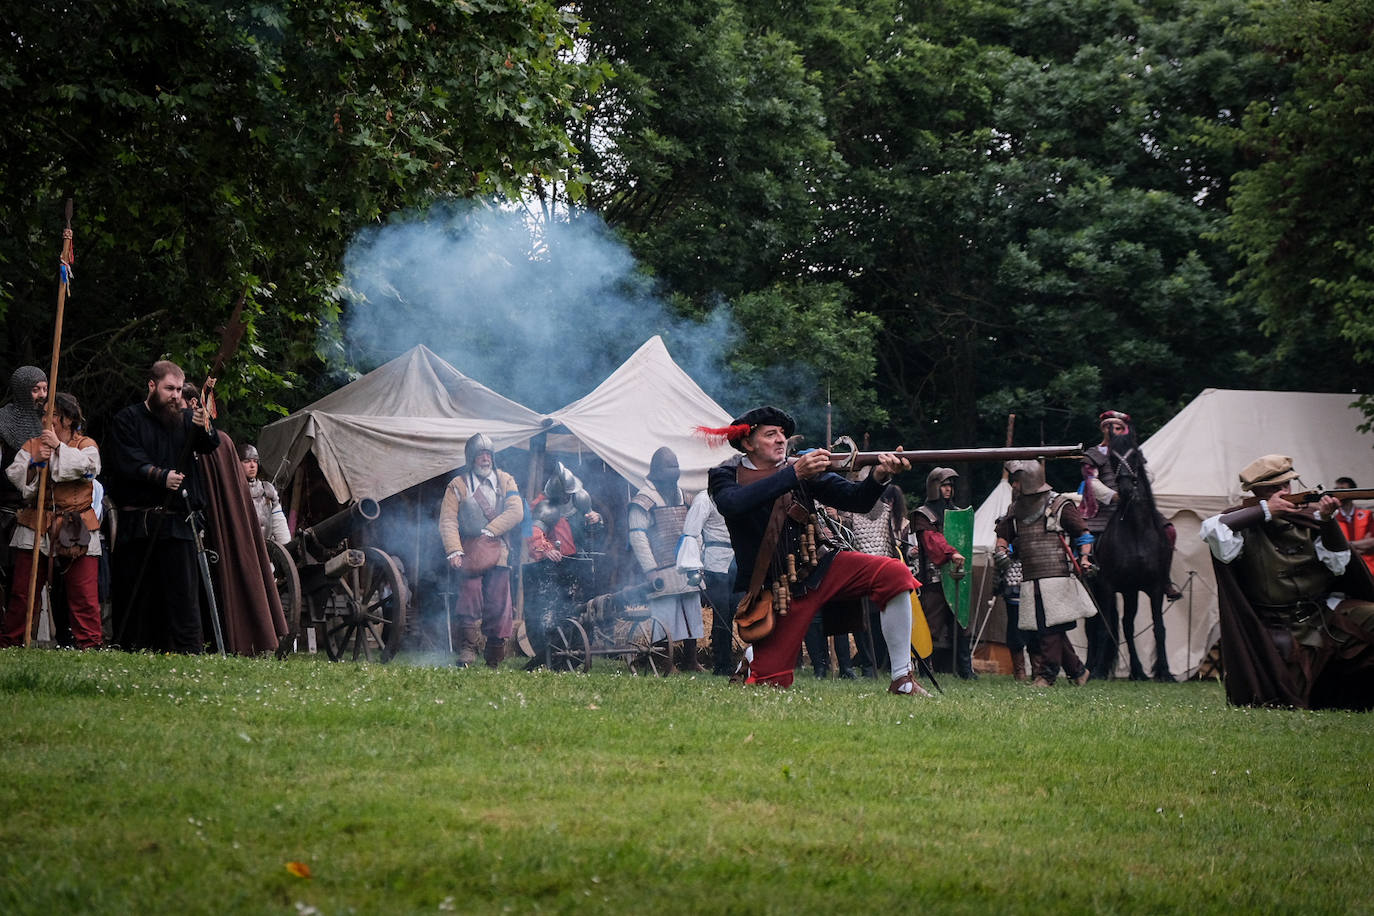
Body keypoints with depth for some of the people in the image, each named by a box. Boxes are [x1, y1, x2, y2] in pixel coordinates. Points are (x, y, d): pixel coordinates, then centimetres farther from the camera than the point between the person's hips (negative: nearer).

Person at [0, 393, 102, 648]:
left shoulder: (86, 445, 7)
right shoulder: (33, 444, 15)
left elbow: (87, 466, -15)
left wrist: (59, 446, -16)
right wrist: (35, 462, -15)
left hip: (76, 531, -2)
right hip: (36, 528, 2)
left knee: (84, 593, -6)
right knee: (22, 589, 2)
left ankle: (89, 644, -1)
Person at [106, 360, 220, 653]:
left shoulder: (186, 418, 13)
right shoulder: (127, 420, 6)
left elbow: (210, 446, -3)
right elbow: (128, 462, -6)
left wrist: (205, 429, -26)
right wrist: (161, 476, -22)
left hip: (176, 525, 1)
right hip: (136, 525, -1)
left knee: (183, 594, -7)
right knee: (133, 595, 2)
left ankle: (189, 655, -10)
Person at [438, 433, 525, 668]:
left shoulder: (505, 481, 13)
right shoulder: (458, 485, 7)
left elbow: (516, 512, 0)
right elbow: (448, 521, -2)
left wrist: (490, 531, -10)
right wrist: (454, 550, -16)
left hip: (498, 551, 1)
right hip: (469, 551, -1)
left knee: (498, 604, -2)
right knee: (470, 600, -11)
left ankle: (494, 657, 4)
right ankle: (467, 650, -11)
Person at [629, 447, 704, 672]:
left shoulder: (684, 498, 15)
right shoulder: (642, 501, -7)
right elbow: (638, 538, -12)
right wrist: (651, 571, -18)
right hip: (663, 574, -7)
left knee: (691, 615, 10)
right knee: (666, 617, -9)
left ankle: (690, 660, 18)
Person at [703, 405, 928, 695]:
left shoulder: (802, 468, 6)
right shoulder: (726, 476, -1)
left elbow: (855, 500, -1)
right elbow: (733, 504, -26)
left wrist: (880, 476, -24)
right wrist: (794, 475, -32)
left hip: (820, 567, 3)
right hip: (776, 589, -2)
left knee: (894, 574, -22)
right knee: (768, 682, -7)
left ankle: (902, 680, -17)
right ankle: (746, 660, 33)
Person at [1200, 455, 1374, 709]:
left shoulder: (1307, 519, 6)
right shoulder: (1245, 523, -4)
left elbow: (1339, 566, -1)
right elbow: (1212, 529, -26)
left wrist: (1328, 520, -17)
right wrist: (1265, 511, -20)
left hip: (1325, 613, 3)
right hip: (1282, 629, -3)